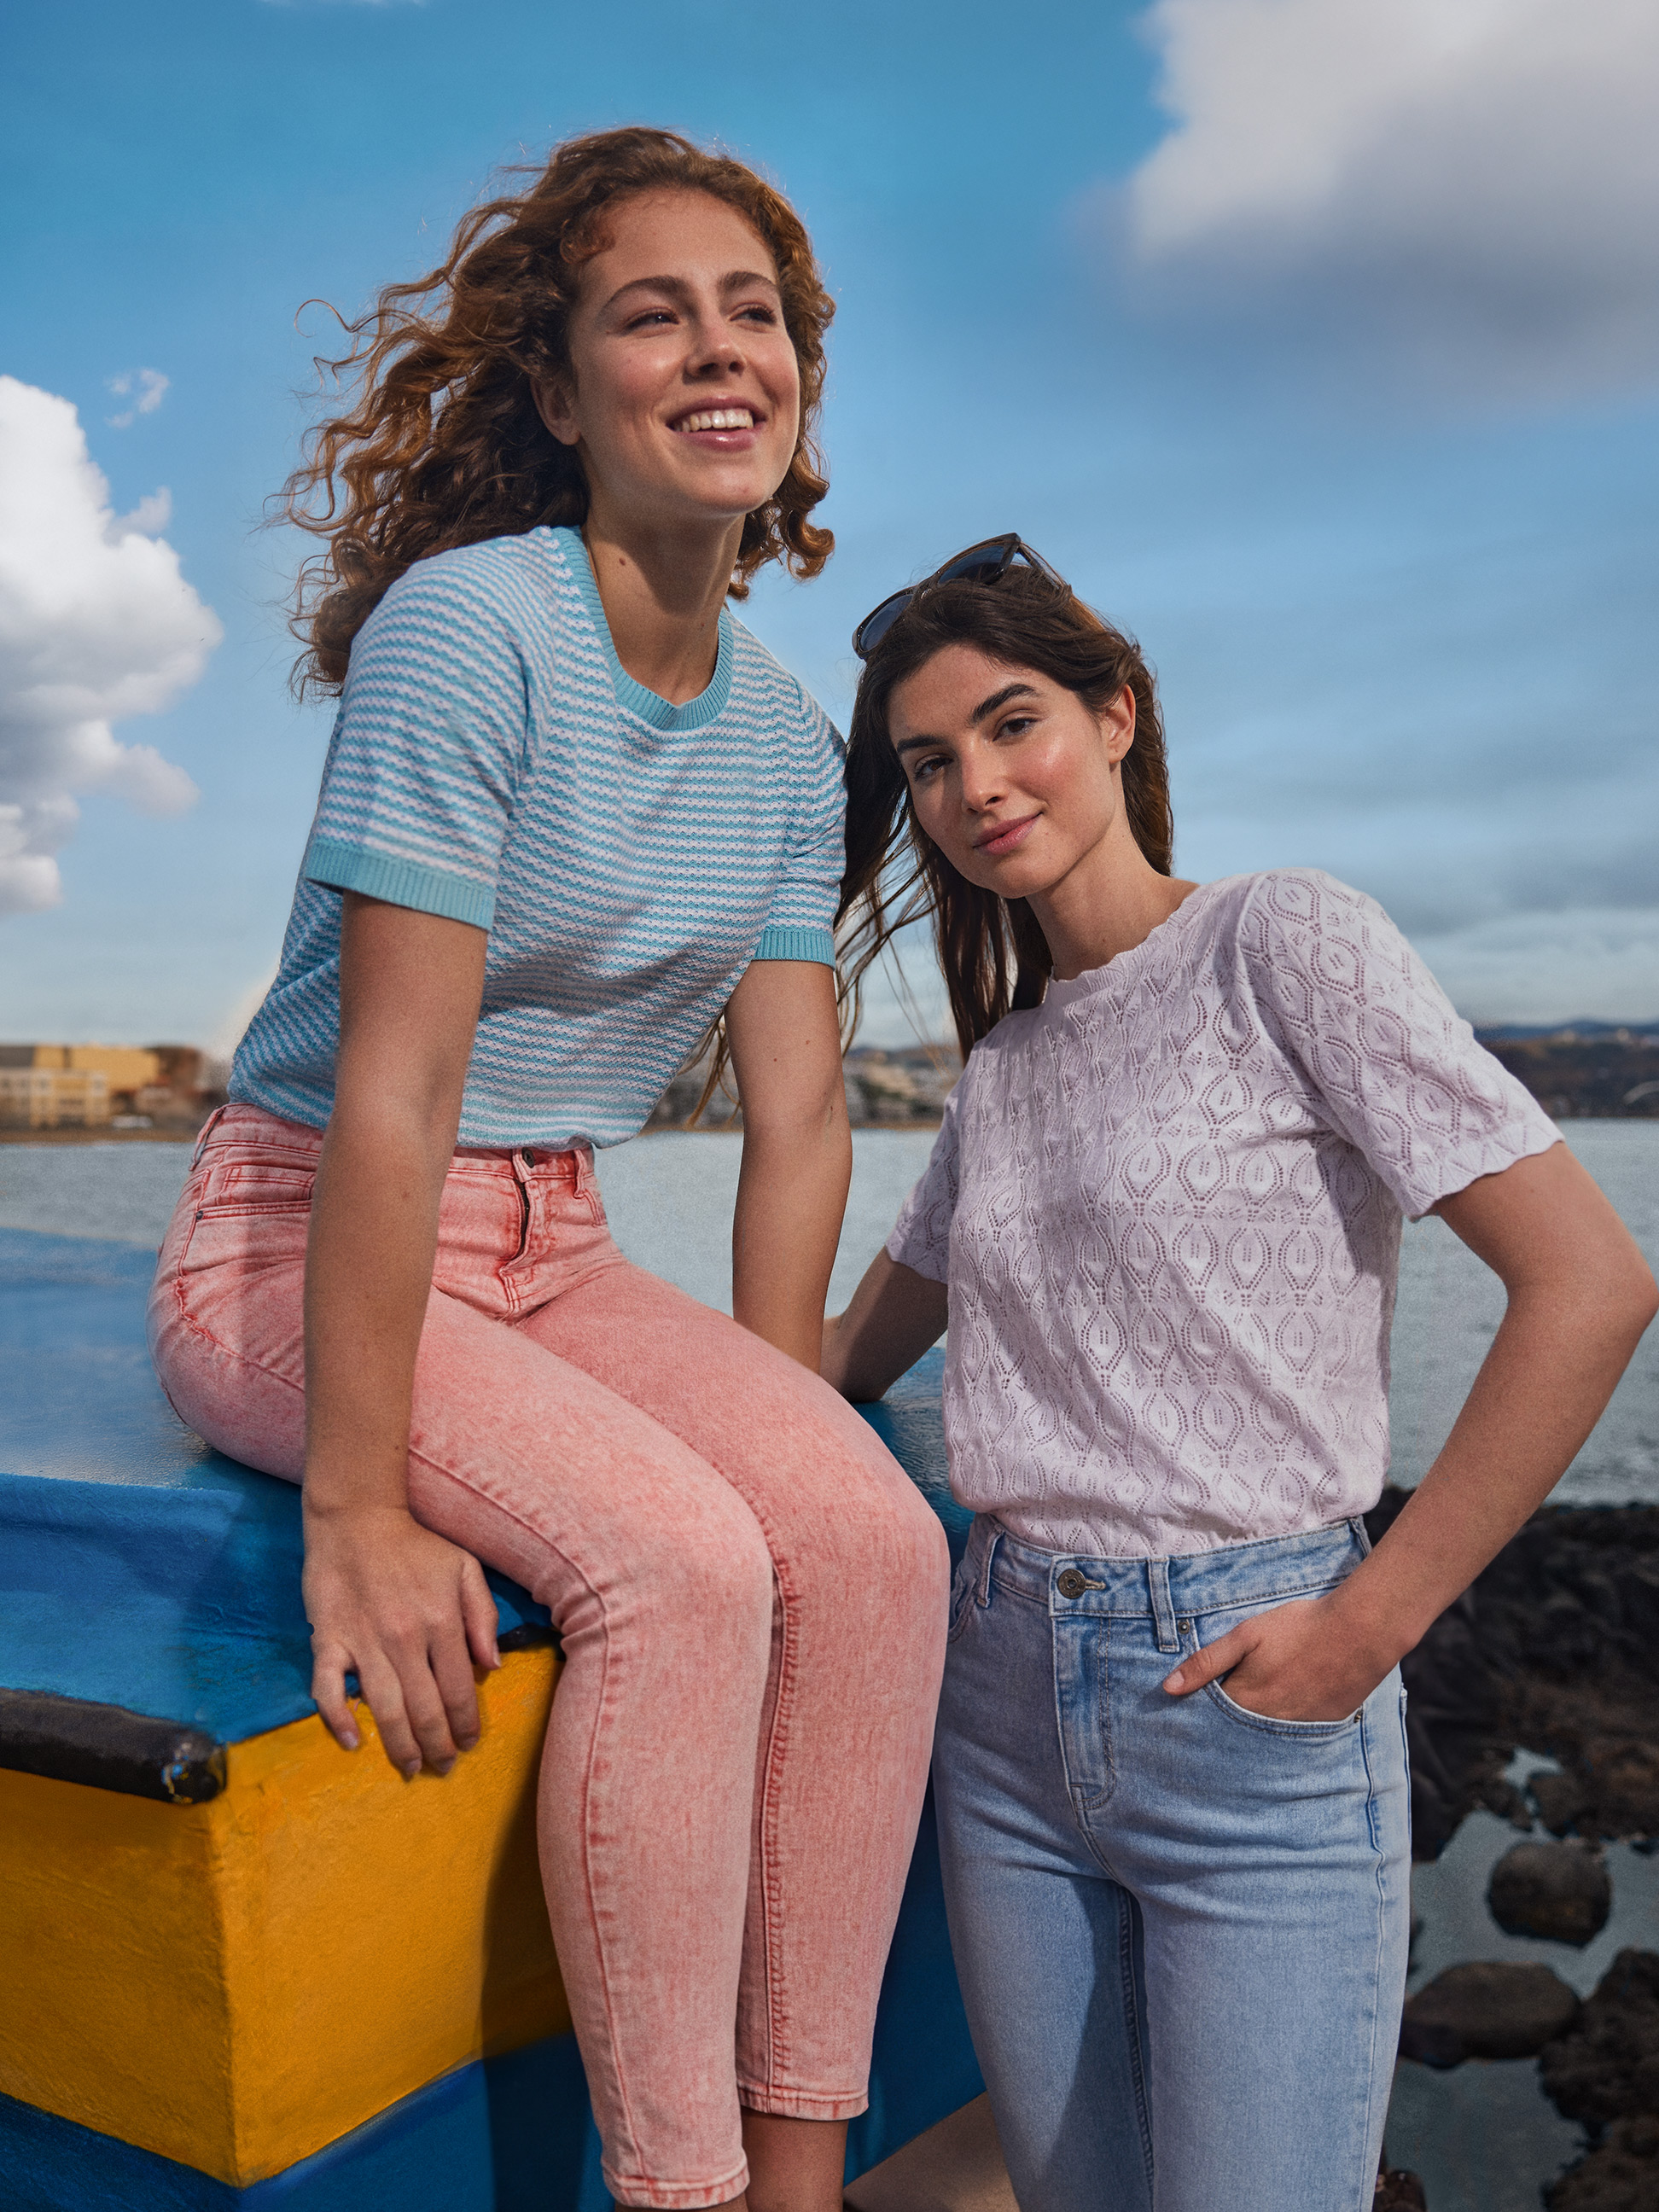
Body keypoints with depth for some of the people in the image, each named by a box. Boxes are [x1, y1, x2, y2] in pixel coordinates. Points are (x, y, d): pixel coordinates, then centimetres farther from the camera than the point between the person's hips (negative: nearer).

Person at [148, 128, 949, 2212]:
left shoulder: (791, 743, 5)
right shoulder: (465, 627, -17)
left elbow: (796, 1121, 4)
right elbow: (394, 1084, -22)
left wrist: (768, 1421, -3)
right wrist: (360, 1510, -22)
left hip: (548, 1252, 6)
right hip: (297, 1240, -6)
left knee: (872, 1536, -16)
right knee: (676, 1563, -27)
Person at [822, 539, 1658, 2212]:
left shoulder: (1280, 940, -8)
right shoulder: (1000, 1063, 12)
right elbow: (859, 1350, 19)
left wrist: (1368, 1629, -14)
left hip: (1255, 1709, -5)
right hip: (1010, 1701, 6)